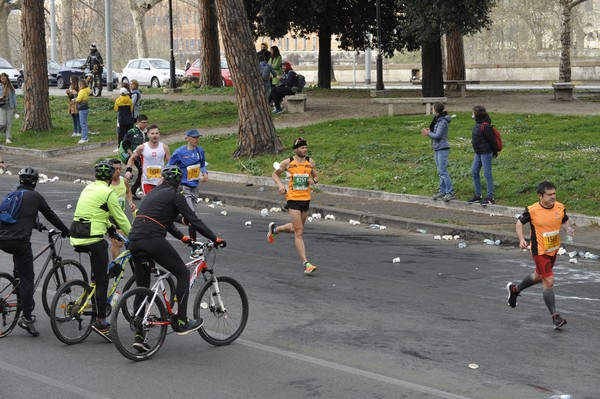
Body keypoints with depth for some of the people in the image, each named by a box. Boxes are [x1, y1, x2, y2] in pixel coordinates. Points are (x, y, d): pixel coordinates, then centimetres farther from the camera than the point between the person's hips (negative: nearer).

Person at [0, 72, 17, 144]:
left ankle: (8, 138, 0)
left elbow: (14, 95, 11)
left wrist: (15, 105, 6)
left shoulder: (10, 86, 5)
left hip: (10, 107, 2)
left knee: (9, 122, -3)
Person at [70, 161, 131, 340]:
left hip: (76, 237, 8)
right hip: (92, 238, -8)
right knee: (102, 280, -3)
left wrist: (110, 227, 41)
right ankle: (101, 322, -5)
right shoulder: (108, 193, -7)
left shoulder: (88, 188, 17)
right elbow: (121, 218, -2)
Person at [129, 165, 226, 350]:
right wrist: (215, 239, 4)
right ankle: (181, 322, 4)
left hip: (134, 241, 7)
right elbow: (193, 220, -1)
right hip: (153, 240, -7)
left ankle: (139, 335, 10)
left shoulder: (153, 193, 26)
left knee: (142, 288, 14)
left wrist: (182, 237, 46)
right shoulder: (174, 196, 3)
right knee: (183, 273, 8)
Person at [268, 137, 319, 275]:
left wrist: (313, 180, -7)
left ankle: (274, 229, 48)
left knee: (296, 228, 20)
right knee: (298, 232, -9)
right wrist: (280, 185, -8)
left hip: (306, 199, 5)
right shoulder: (288, 162, -3)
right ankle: (306, 263, -9)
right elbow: (275, 174, 10)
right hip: (293, 199, -5)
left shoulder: (310, 162, 5)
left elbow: (316, 177, 17)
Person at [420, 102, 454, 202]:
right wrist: (429, 131, 0)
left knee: (443, 171, -10)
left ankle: (450, 193, -9)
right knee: (440, 172, 13)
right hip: (437, 149, 10)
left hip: (442, 149, -10)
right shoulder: (437, 120, 12)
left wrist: (428, 133, -6)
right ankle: (442, 191, 18)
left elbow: (438, 135, -20)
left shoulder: (442, 121, -16)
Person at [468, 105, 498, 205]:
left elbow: (491, 139, -16)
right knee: (474, 173, 12)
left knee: (487, 174, -5)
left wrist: (495, 152, -10)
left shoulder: (484, 126, -20)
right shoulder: (478, 124, 9)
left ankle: (490, 197, 1)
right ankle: (478, 195, 21)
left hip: (485, 153, -10)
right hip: (478, 153, 10)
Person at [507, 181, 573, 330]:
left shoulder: (560, 207, -6)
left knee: (539, 277, 24)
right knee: (549, 281, -12)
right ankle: (555, 317, -6)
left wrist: (568, 229, -10)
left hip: (554, 250, 6)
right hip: (540, 251, -6)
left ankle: (514, 289, 50)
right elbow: (519, 223, -4)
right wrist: (521, 239, -18)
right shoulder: (532, 210, -19)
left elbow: (565, 221, 12)